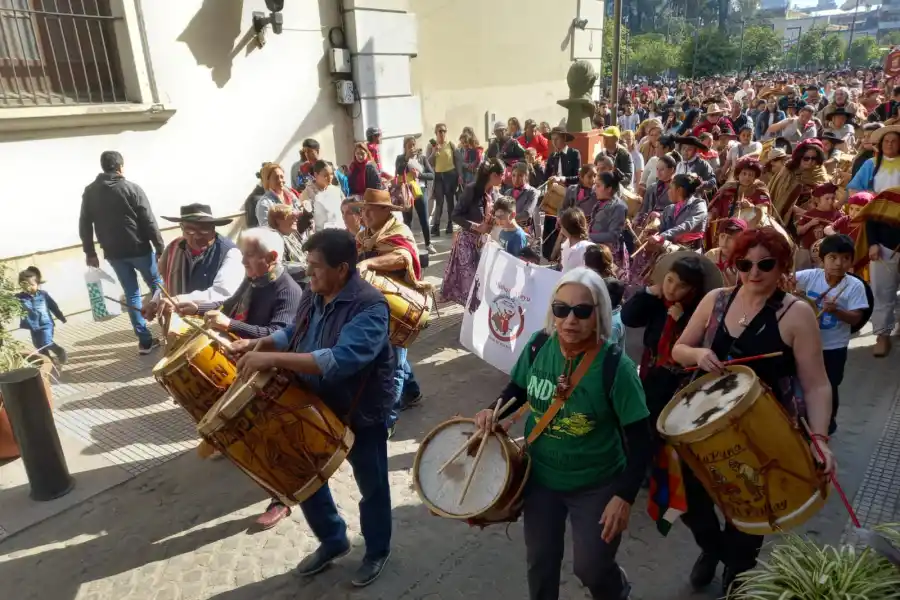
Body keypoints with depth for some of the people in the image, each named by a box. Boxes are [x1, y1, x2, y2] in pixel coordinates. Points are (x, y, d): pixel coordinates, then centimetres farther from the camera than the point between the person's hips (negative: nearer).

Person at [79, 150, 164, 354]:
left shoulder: (90, 192, 5)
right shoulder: (132, 189, -9)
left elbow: (84, 225, 7)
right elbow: (149, 222, -12)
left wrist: (89, 252, 15)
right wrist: (160, 249, -7)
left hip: (113, 253, 4)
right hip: (139, 250, -4)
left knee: (131, 294, 9)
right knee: (157, 287, 15)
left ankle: (144, 340, 8)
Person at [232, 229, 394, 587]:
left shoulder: (369, 306, -28)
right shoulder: (313, 297, -2)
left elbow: (341, 359, -39)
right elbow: (294, 334, 15)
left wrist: (273, 359, -40)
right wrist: (260, 343, -4)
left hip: (361, 414, -7)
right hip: (316, 408, 8)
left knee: (372, 488, 14)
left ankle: (377, 551, 40)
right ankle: (332, 541, 45)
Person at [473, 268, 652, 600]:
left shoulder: (615, 366, -24)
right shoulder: (539, 345, -13)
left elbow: (640, 438, -18)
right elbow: (518, 389, 6)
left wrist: (625, 496, -21)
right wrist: (494, 412, -13)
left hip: (595, 485, -3)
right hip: (541, 476, 4)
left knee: (591, 568, 13)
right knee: (540, 561, 18)